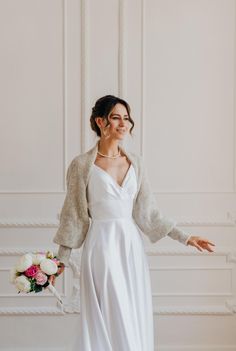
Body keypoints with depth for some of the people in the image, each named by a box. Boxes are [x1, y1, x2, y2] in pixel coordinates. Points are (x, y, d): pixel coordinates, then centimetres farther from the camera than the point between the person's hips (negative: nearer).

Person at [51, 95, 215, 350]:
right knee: (111, 323, -1)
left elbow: (146, 211, 9)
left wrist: (185, 238, 6)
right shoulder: (82, 164, -6)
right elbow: (74, 215, -1)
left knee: (136, 322, 8)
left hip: (132, 246, 5)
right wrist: (60, 261, -3)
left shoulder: (134, 162, 7)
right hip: (103, 245, -4)